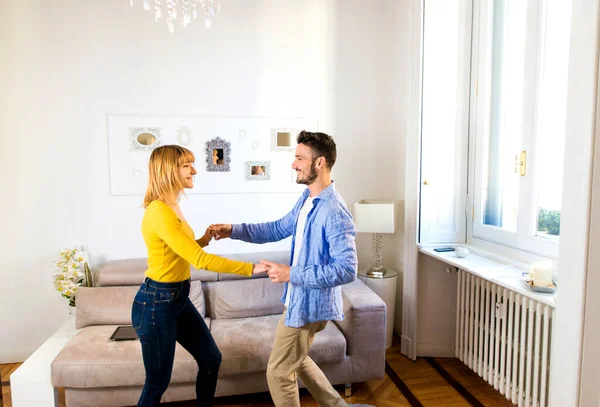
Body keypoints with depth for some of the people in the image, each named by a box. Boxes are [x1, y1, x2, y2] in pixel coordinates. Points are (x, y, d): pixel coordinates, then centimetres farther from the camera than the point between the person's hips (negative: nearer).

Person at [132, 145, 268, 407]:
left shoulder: (172, 206, 6)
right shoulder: (159, 211, -24)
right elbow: (199, 260, -29)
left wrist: (202, 240, -1)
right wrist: (251, 268, -27)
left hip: (179, 298, 9)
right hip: (156, 303, -9)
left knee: (211, 359, 17)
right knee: (158, 380, 9)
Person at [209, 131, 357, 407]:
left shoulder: (335, 212, -27)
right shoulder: (306, 198, 3)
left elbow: (347, 270, -29)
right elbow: (279, 229, 13)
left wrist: (292, 274, -28)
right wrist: (234, 230, 2)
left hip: (310, 304, -10)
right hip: (298, 298, 10)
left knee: (279, 372, 7)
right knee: (296, 359, 27)